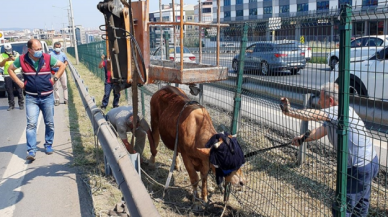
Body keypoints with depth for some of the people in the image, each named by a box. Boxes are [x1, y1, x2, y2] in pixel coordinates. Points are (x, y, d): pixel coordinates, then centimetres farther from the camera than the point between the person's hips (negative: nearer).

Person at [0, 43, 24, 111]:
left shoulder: (16, 54, 9)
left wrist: (14, 59, -20)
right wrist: (6, 59, -17)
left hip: (17, 74, -1)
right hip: (7, 75, 1)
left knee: (19, 90, -1)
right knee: (9, 91, 2)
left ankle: (21, 104, 5)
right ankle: (11, 105, 11)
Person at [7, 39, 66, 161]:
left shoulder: (48, 58, -6)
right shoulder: (22, 60, -5)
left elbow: (62, 65, 6)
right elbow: (10, 69, 11)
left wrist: (55, 79, -2)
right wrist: (20, 83, 1)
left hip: (47, 97, 1)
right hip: (31, 98, -1)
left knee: (49, 123, 10)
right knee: (31, 124, -8)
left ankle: (48, 145, 27)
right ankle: (31, 151, -6)